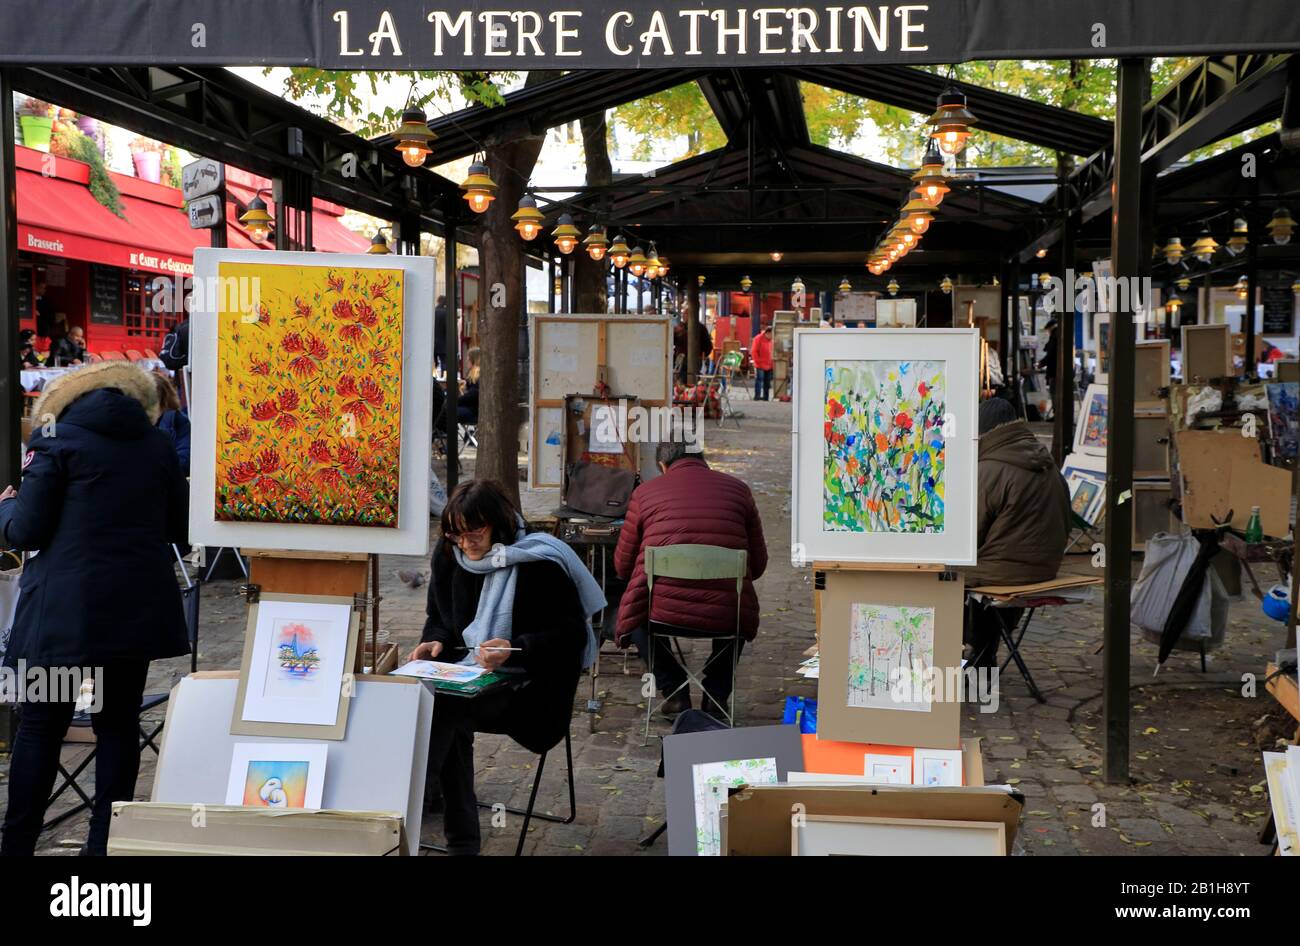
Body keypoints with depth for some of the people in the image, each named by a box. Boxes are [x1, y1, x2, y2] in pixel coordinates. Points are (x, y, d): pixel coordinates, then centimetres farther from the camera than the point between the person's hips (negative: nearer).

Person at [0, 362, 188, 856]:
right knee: (119, 723, 10)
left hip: (64, 610, -4)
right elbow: (177, 528, 14)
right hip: (138, 607, 4)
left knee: (40, 726, 7)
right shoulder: (158, 444, 8)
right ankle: (106, 841, 15)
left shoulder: (55, 441, -4)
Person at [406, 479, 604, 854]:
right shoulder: (449, 556, 6)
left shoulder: (539, 563, -14)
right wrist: (435, 641, -4)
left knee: (440, 705, -30)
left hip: (529, 688, -6)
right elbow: (440, 618, 19)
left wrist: (514, 650, -27)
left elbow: (572, 634, -14)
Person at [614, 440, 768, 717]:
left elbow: (623, 567, 13)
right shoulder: (737, 489, 9)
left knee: (635, 611, 33)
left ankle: (674, 691, 20)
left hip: (662, 612, -1)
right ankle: (716, 694, 27)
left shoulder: (645, 492, 6)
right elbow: (758, 565, 14)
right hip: (724, 618, 2)